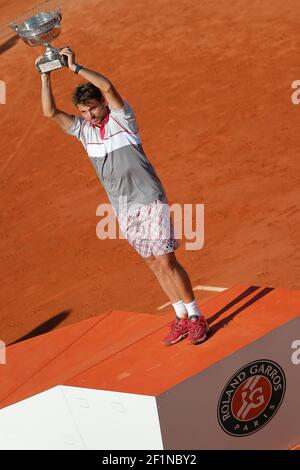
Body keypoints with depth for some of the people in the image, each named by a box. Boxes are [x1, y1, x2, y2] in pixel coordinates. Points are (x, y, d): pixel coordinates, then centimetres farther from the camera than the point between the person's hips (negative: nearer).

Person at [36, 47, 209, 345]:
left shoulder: (121, 118, -4)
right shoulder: (83, 130, 9)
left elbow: (107, 87, -21)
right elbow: (51, 113, 4)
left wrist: (76, 68, -19)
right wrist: (45, 77, -4)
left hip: (149, 202, -5)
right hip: (123, 211, 5)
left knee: (166, 262, -6)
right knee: (154, 265, 9)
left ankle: (195, 317, 7)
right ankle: (180, 317, 19)